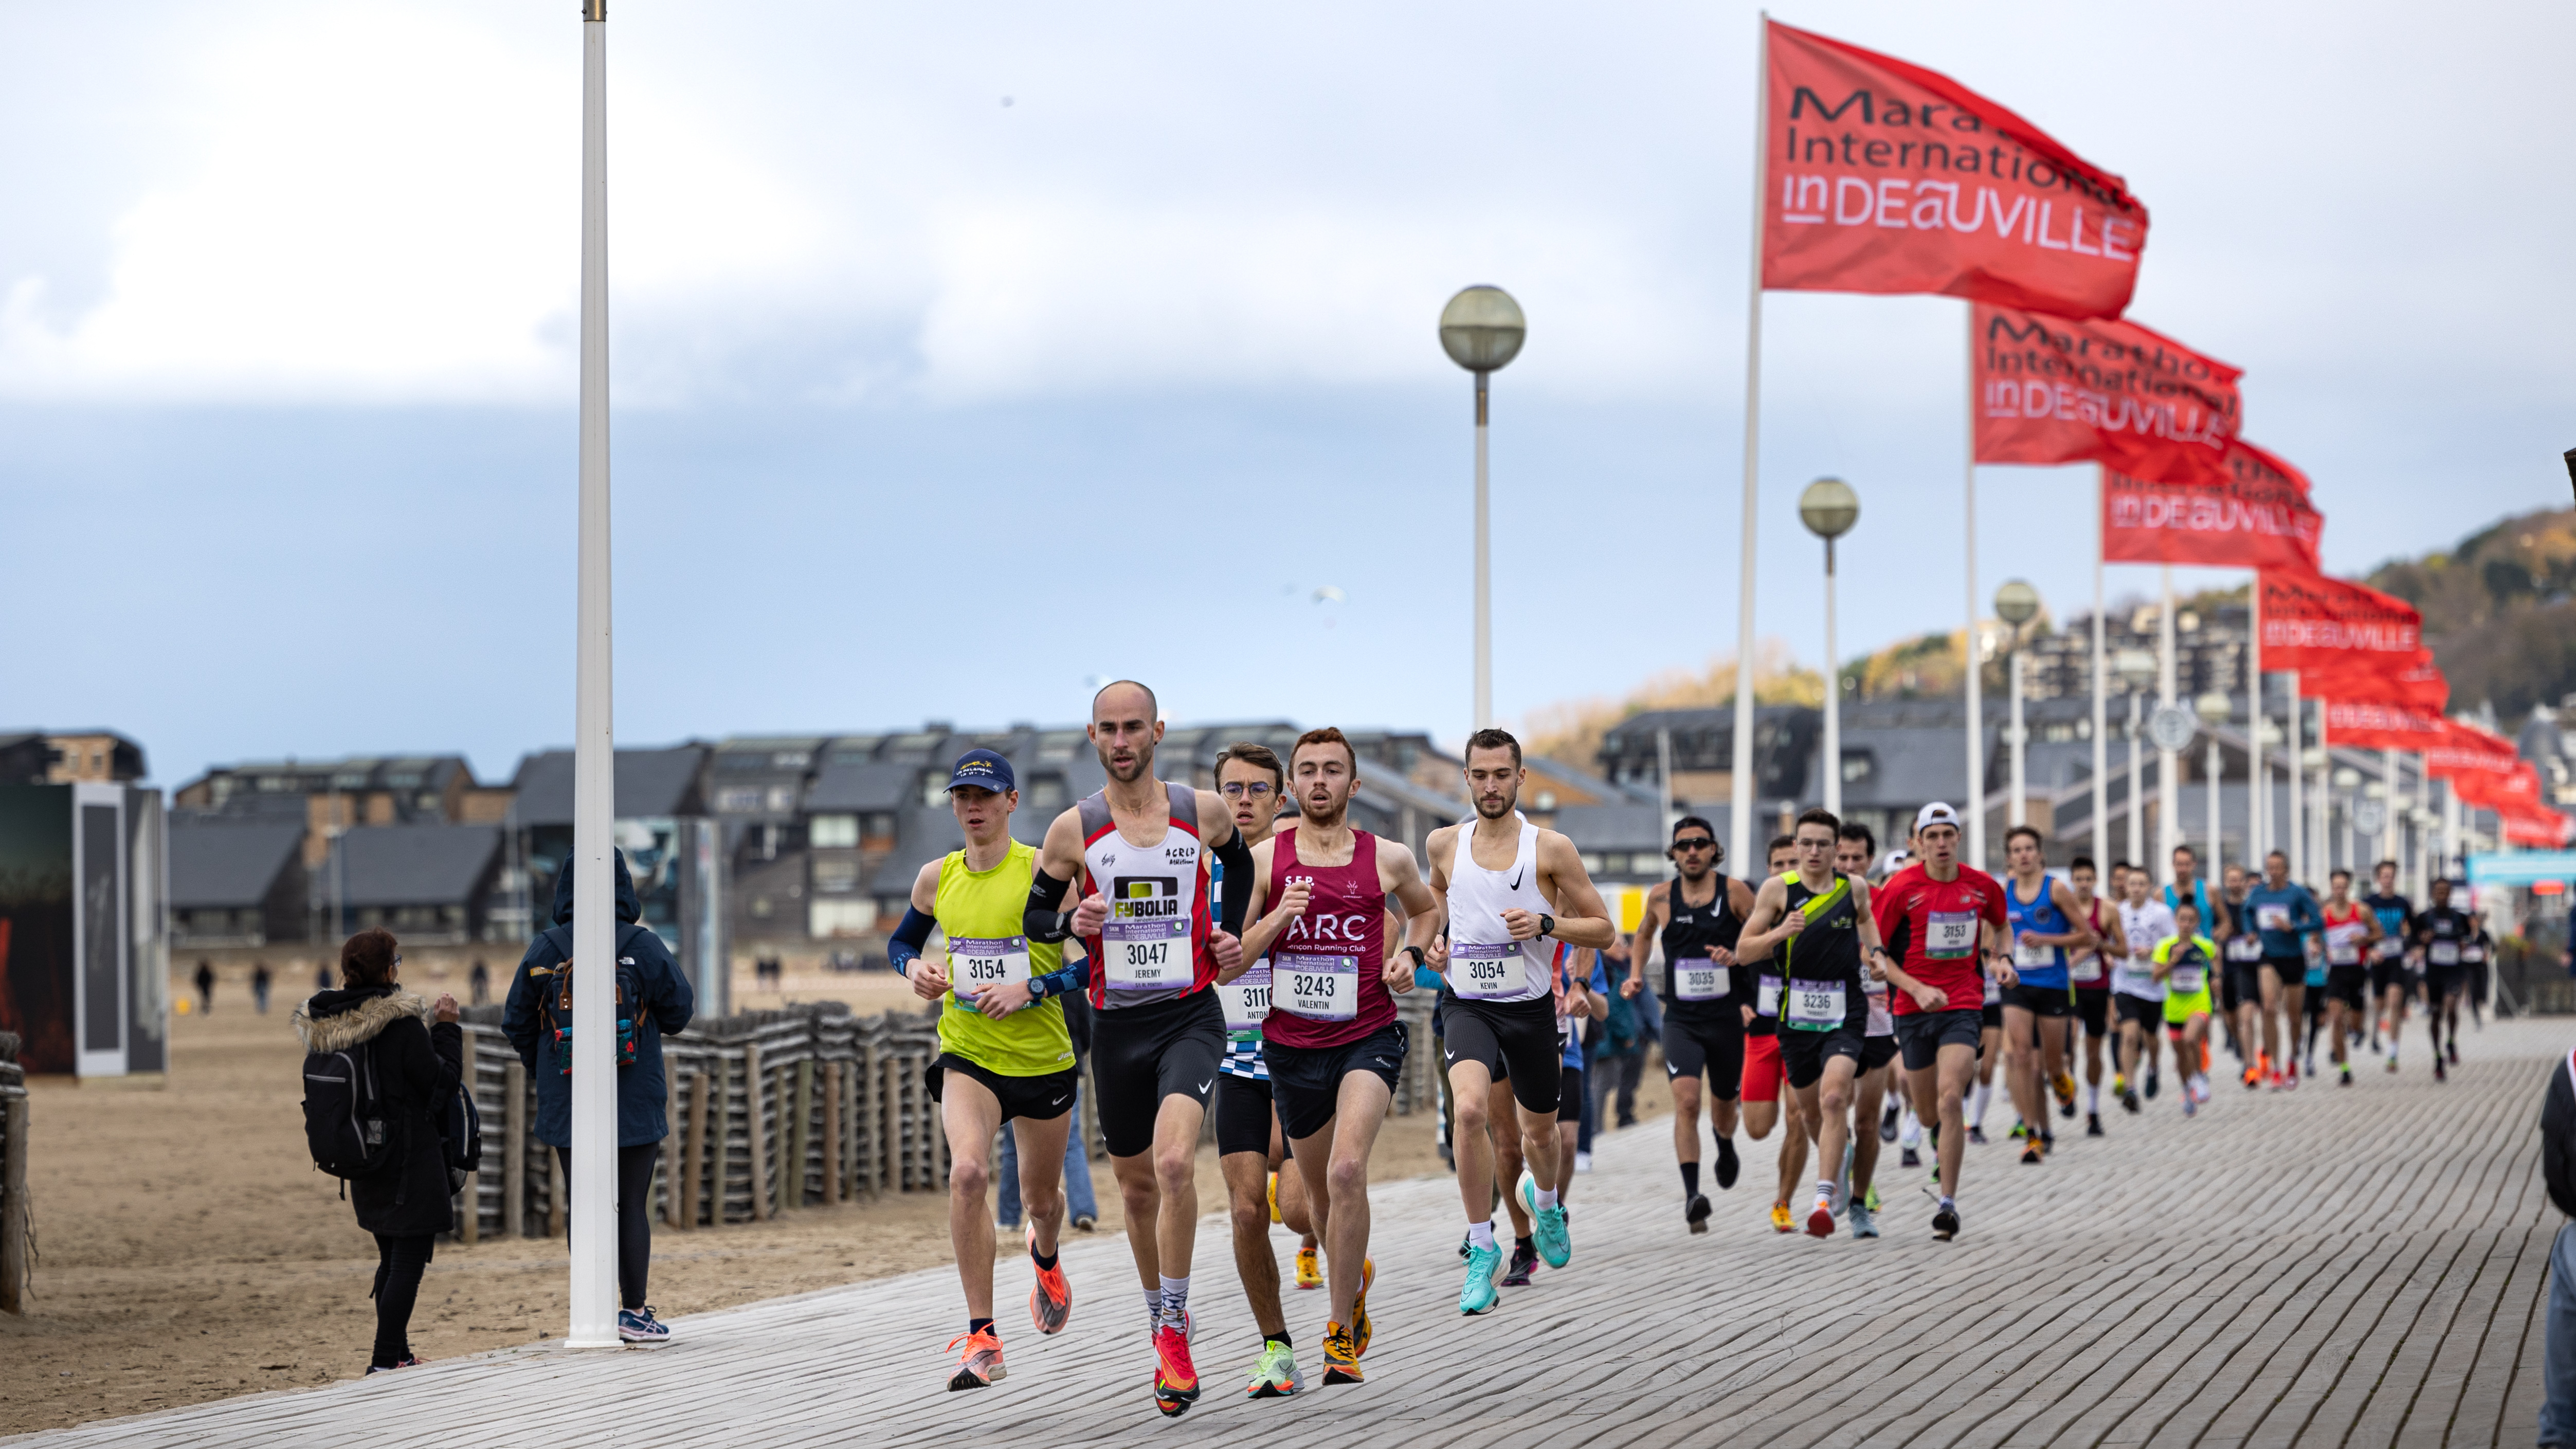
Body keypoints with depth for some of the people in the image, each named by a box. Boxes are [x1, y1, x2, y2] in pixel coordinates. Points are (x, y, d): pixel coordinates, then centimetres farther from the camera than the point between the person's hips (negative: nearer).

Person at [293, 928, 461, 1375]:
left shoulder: (328, 1024, 2)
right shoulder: (401, 1024, -20)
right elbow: (441, 1080, -13)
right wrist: (447, 1027, 0)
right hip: (411, 1162, -8)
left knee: (392, 1260, 21)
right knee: (409, 1260, -2)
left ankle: (396, 1355, 30)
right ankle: (385, 1363, -6)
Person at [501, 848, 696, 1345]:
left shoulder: (545, 949, -4)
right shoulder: (643, 948, -8)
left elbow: (517, 1023, 2)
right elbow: (680, 1010, -1)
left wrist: (544, 1074, 16)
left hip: (566, 1102, 1)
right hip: (636, 1104, -1)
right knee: (633, 1207, 7)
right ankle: (634, 1310, 7)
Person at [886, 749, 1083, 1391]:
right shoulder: (936, 878, 1)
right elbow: (901, 940, 20)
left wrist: (1031, 989, -23)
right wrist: (914, 967, -3)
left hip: (1044, 1059, -1)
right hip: (967, 1055, 1)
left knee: (1041, 1197, 15)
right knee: (968, 1171, -25)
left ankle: (1046, 1257, 56)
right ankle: (981, 1338, -21)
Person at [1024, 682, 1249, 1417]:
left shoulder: (1204, 811, 1)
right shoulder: (1074, 829, -1)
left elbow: (1248, 872, 21)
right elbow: (1033, 917, 8)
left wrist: (1238, 939, 8)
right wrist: (1073, 923, -13)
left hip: (1191, 1017, -2)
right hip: (1117, 1025, 2)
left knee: (1174, 1160, -23)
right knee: (1136, 1184, 13)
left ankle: (1173, 1328, -13)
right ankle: (1163, 1317, 35)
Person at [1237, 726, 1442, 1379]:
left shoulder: (1388, 858, 0)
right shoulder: (1264, 859, -1)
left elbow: (1427, 908, 23)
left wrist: (1413, 954, 3)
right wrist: (1279, 917, -18)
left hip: (1368, 1037, -2)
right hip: (1292, 1043, 2)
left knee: (1348, 1170, -23)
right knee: (1319, 1187, 16)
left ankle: (1340, 1327, -14)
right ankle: (1355, 1276, 49)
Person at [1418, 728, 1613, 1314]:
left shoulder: (1551, 849, -8)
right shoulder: (1443, 845, -1)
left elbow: (1604, 930, -3)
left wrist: (1545, 925, -19)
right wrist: (1432, 942, 5)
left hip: (1530, 1006, 0)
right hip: (1467, 1002, 0)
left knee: (1540, 1130, 18)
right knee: (1470, 1108, -27)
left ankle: (1546, 1203, 55)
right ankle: (1482, 1248, -16)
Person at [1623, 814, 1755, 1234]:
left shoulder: (1735, 892, -5)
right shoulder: (1661, 897, 2)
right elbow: (1643, 935, 23)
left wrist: (1737, 955, -19)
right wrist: (1635, 975, 10)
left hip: (1726, 1017, 0)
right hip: (1681, 1020, 0)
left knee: (1723, 1106, 17)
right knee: (1686, 1100, -21)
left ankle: (1726, 1148, 55)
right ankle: (1692, 1195, -27)